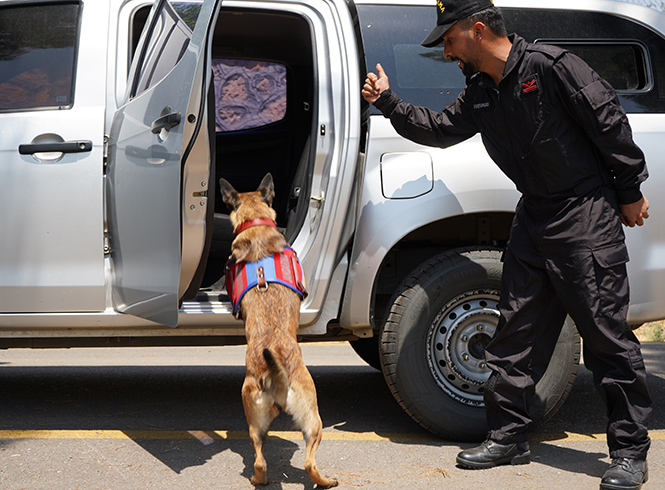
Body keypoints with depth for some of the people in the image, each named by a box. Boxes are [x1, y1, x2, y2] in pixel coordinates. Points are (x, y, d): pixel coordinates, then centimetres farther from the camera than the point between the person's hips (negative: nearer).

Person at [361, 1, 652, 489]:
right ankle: (508, 436, 18)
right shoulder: (481, 94, 9)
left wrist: (629, 193, -8)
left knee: (608, 334, -5)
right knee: (517, 332, 8)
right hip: (534, 216, 8)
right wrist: (389, 102, 13)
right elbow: (439, 128, 23)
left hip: (587, 214, -8)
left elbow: (609, 122, -12)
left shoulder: (550, 66, -14)